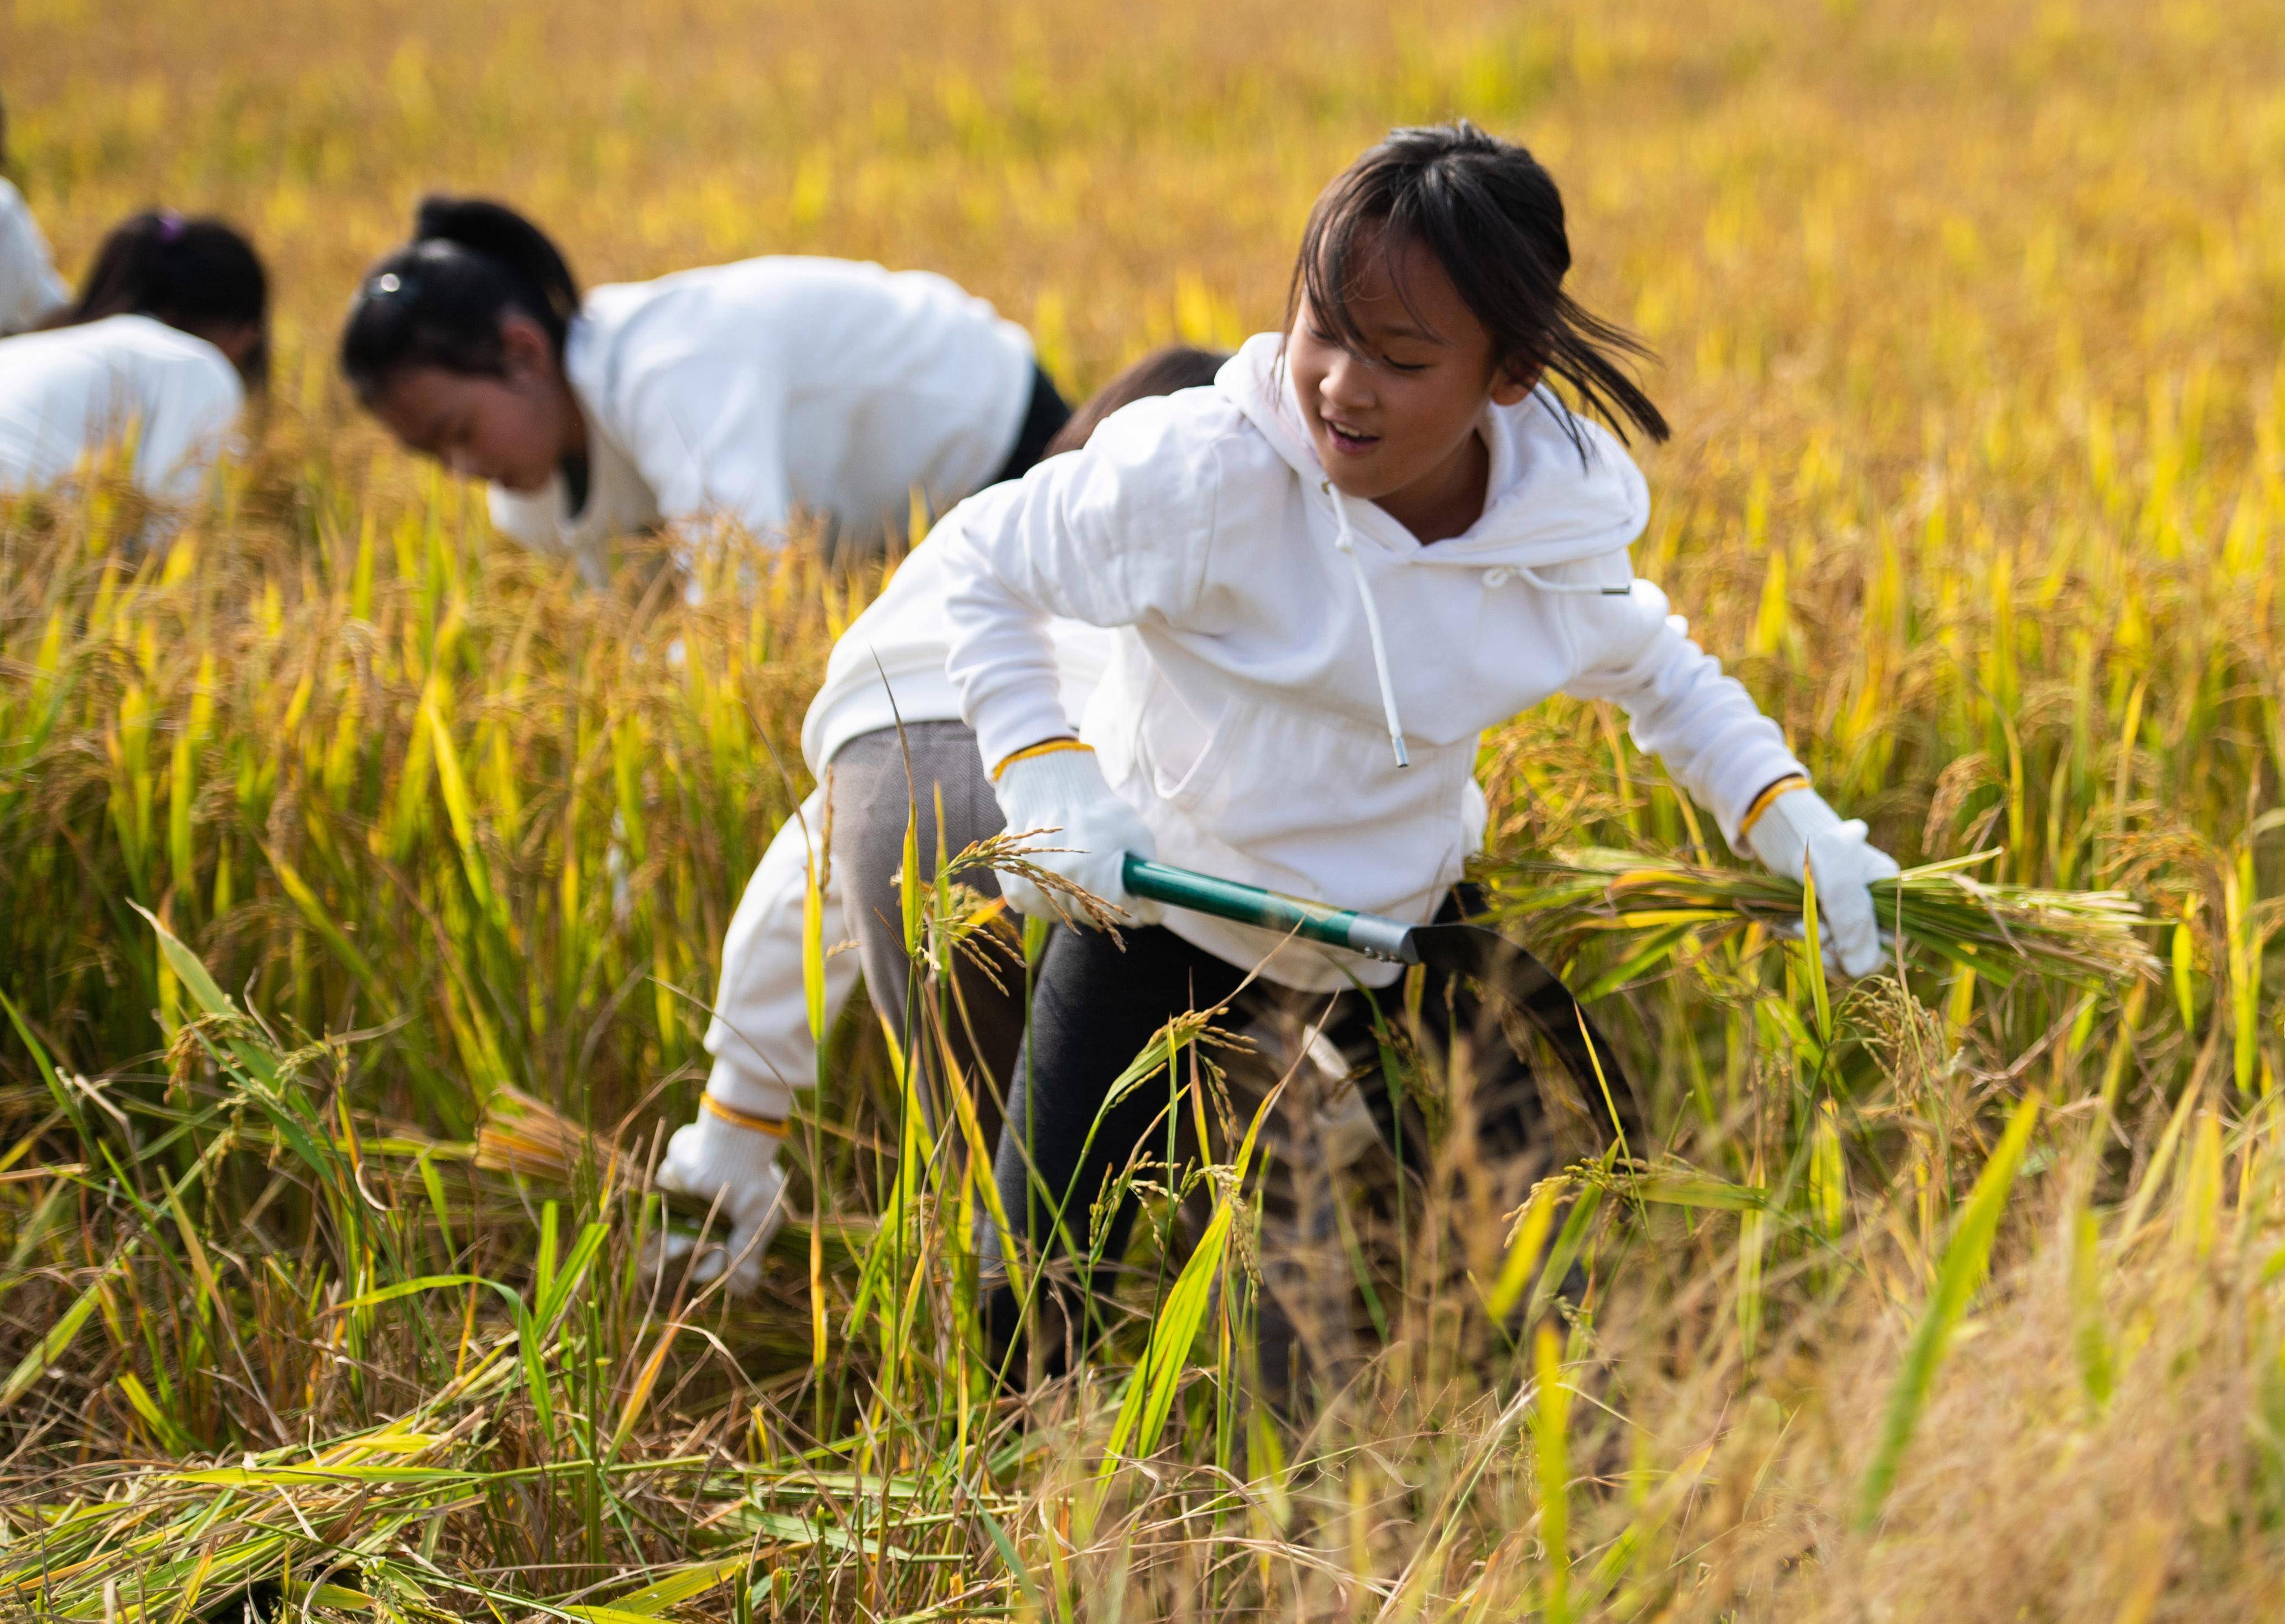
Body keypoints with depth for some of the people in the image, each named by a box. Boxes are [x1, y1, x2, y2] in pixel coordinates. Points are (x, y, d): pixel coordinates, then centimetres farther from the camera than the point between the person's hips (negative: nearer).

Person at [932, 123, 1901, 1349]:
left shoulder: (1560, 530, -16)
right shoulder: (1205, 476, -29)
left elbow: (1658, 675, 7)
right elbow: (983, 563, -14)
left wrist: (1792, 823, -6)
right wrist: (1050, 780, -27)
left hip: (1402, 926, 3)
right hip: (1161, 905, -3)